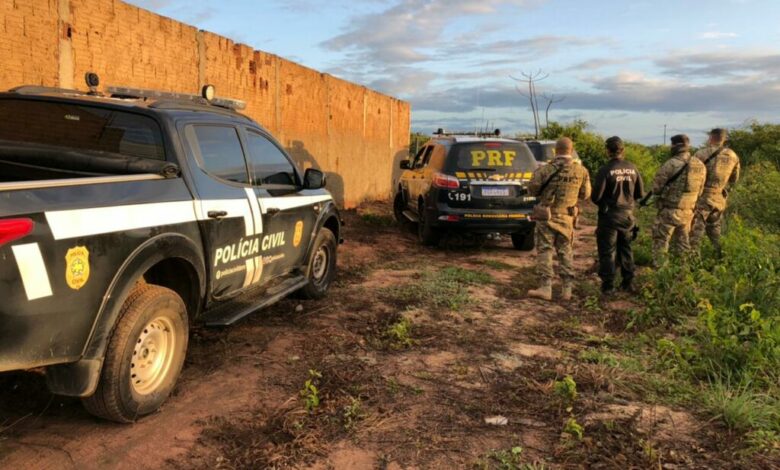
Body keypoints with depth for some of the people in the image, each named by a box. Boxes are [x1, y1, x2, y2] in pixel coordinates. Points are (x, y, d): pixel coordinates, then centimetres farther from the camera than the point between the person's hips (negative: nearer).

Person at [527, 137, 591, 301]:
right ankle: (567, 289, 13)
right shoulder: (581, 171, -6)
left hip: (547, 217, -3)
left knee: (545, 251, 3)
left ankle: (546, 288, 0)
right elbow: (585, 194, 6)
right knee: (565, 252, 13)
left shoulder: (545, 170, -15)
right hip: (567, 218, 3)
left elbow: (532, 190, -5)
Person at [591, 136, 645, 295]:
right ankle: (628, 283, 25)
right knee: (626, 249, 18)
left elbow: (595, 196, -17)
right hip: (627, 215, 5)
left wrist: (602, 203, 5)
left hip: (609, 216, -5)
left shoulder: (606, 170, -17)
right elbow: (640, 194, 7)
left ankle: (608, 286, 5)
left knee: (607, 252, 3)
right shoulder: (632, 169, -1)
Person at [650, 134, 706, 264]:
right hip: (688, 211, 6)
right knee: (683, 241, 19)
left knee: (661, 240, 6)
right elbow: (699, 191, 11)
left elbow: (657, 186, -12)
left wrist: (660, 194, 9)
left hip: (670, 210, -6)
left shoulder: (671, 164, -18)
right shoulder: (700, 165, 3)